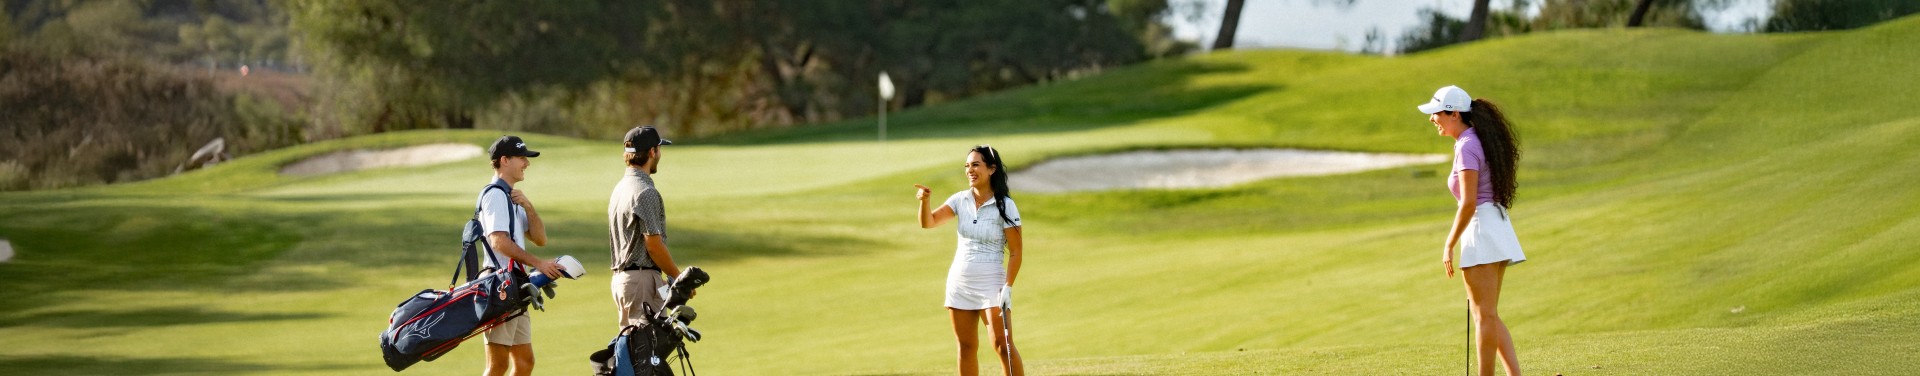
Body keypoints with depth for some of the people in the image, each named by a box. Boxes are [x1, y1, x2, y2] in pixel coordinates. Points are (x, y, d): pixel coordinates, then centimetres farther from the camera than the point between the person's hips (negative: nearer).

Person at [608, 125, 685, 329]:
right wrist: (679, 279, -7)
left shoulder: (620, 188, 15)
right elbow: (653, 245, -17)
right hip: (642, 279, -10)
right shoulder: (645, 192, -15)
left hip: (620, 276, 10)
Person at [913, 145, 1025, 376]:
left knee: (1002, 344, -12)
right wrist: (924, 201, -27)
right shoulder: (960, 200, 5)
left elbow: (1015, 253, -8)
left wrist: (1008, 287, -17)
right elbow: (928, 223, -7)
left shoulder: (1005, 206, -8)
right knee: (966, 347, 7)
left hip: (990, 283, -5)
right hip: (959, 282, 5)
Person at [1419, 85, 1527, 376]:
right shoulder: (1480, 141, 15)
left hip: (1481, 229, -10)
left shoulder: (1467, 147, -14)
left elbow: (1468, 203, -20)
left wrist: (1449, 245, -14)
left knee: (1485, 316, -4)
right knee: (1487, 316, 13)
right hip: (1498, 226, 10)